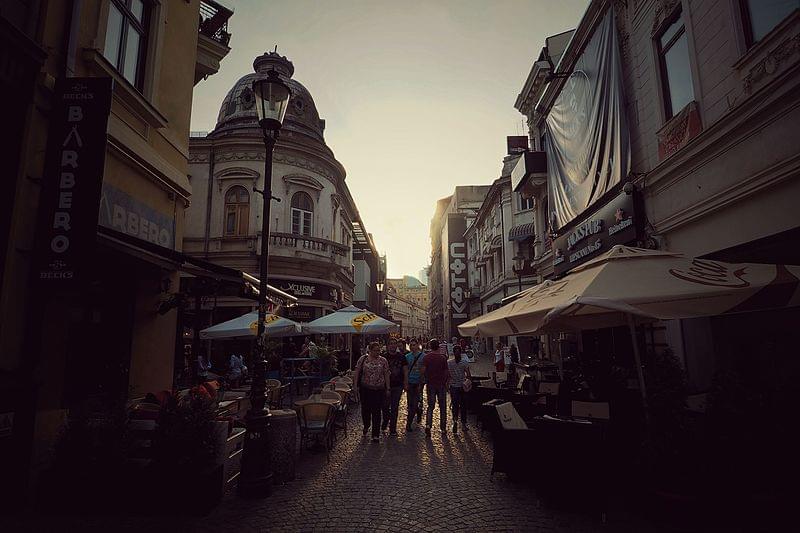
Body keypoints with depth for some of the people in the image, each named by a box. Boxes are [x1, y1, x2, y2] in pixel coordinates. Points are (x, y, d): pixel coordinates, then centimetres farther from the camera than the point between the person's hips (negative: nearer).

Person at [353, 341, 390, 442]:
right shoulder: (363, 359, 1)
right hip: (365, 389, 0)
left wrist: (387, 389, 3)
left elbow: (386, 375, 6)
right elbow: (357, 373, 3)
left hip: (379, 390, 0)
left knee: (376, 412, 1)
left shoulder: (383, 361, 3)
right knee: (365, 409, 9)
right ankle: (366, 426, 39)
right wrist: (356, 385, -3)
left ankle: (376, 434, 10)